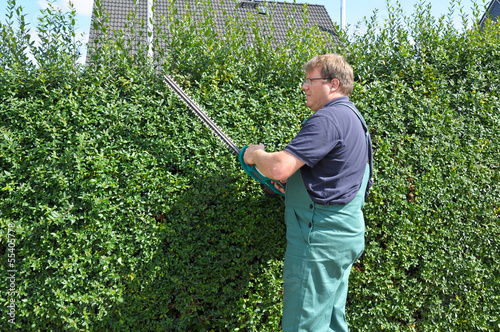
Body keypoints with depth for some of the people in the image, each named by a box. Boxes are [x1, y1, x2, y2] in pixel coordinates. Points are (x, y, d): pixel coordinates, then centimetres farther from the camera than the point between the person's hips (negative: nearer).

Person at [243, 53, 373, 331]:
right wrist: (297, 184, 13)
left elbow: (277, 168, -26)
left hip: (320, 240, -11)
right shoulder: (353, 117, 16)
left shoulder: (329, 118, -18)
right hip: (345, 236, 11)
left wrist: (254, 154, -4)